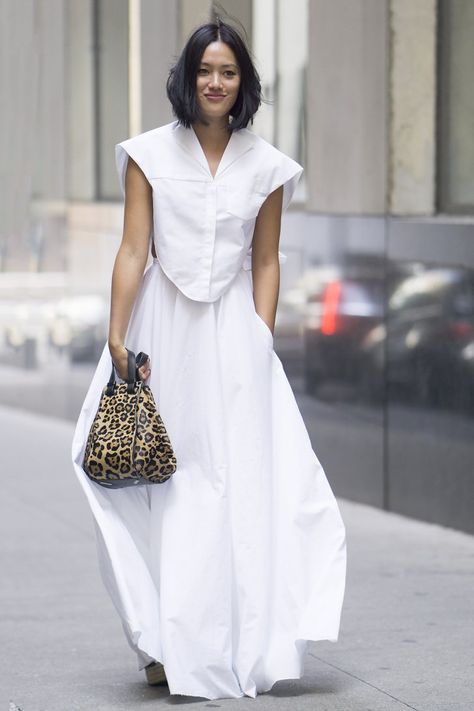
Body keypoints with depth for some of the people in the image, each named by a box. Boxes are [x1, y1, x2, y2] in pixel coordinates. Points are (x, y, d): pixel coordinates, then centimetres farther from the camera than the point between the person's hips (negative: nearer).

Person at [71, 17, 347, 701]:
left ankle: (241, 644, 4)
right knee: (167, 487, 1)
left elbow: (266, 261, 10)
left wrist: (263, 340, 1)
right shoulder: (149, 154, 1)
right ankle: (169, 645, 6)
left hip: (234, 336, 1)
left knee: (242, 485, -3)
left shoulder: (265, 165, 6)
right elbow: (133, 251, -1)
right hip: (164, 332, -1)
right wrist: (117, 338, -8)